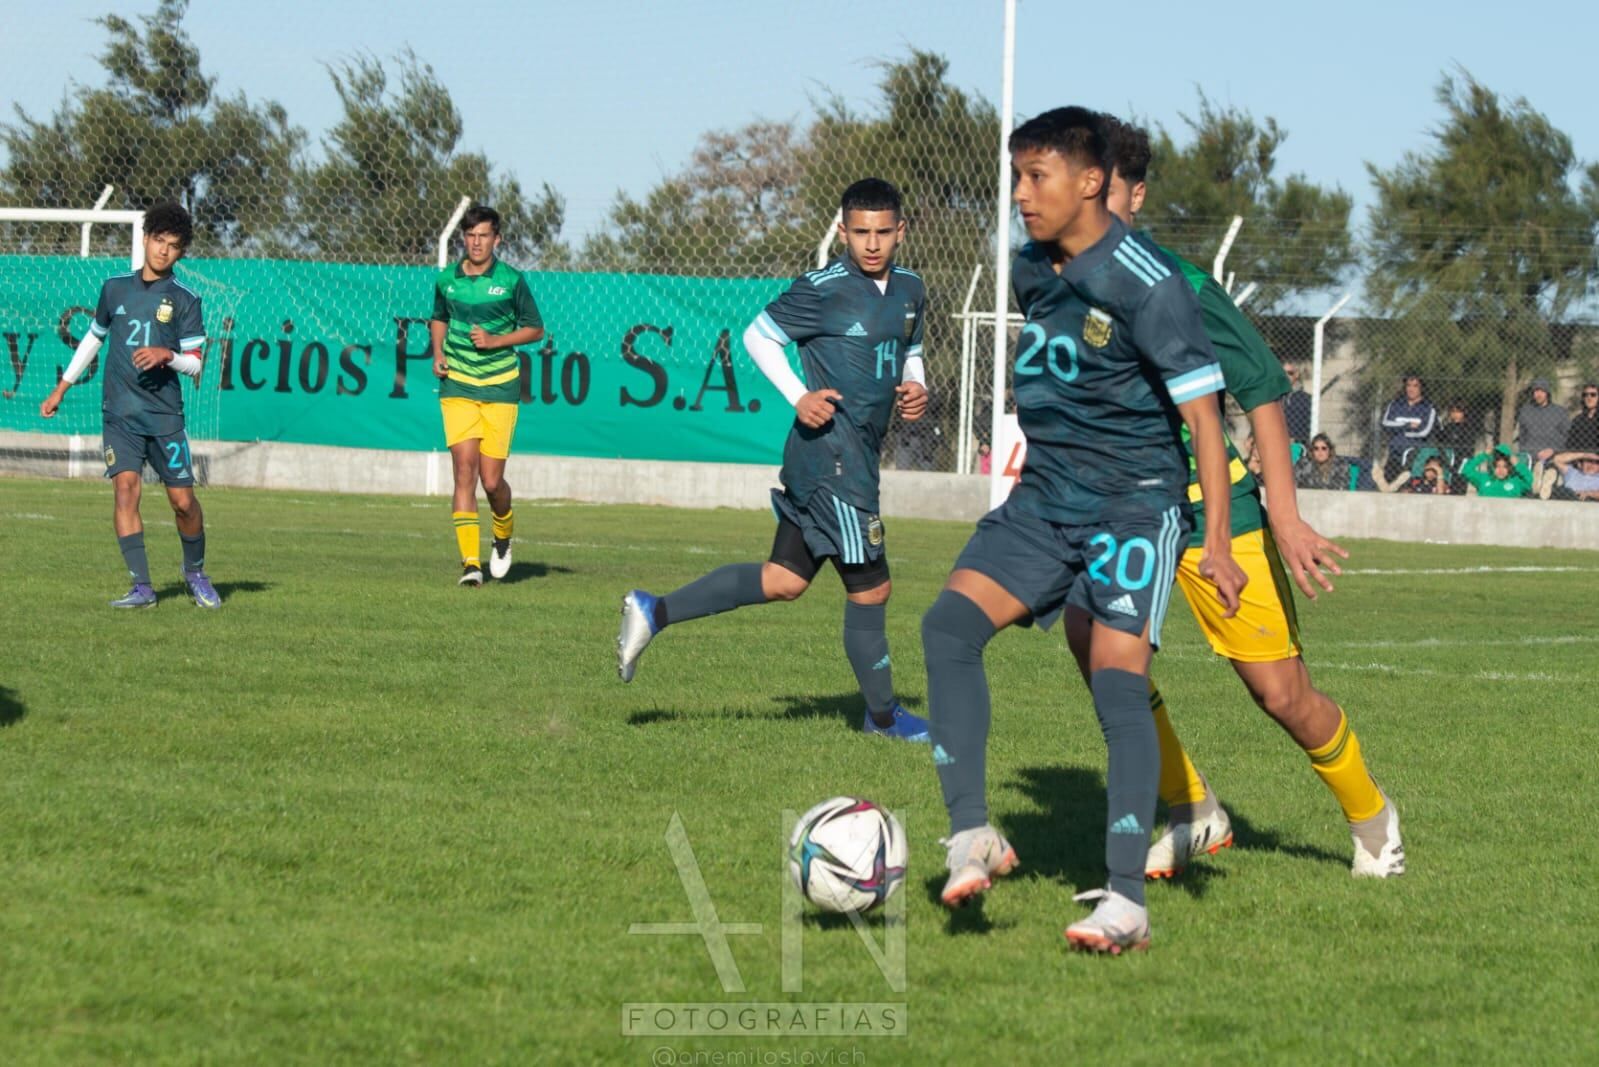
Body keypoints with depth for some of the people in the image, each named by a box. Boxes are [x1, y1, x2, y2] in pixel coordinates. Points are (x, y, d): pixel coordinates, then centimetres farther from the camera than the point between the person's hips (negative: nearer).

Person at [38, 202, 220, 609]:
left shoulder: (185, 299, 0)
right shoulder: (115, 287, 8)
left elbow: (195, 362, -2)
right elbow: (93, 337, 22)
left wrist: (166, 354, -23)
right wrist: (61, 388, 24)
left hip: (165, 413, -1)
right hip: (119, 411, 1)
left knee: (182, 500, 0)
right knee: (125, 487, -15)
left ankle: (195, 572, 27)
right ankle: (142, 587, -14)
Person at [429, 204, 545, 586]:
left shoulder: (511, 280, -3)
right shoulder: (446, 280, 5)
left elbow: (535, 329, 4)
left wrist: (495, 341, -10)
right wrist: (438, 353, 6)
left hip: (500, 386, -1)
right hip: (457, 384, 1)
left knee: (492, 479, -3)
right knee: (465, 470, -12)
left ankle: (503, 535, 30)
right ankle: (470, 562, -13)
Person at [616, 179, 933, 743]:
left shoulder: (909, 290, 11)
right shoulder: (823, 289, -11)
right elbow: (758, 336, -3)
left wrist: (916, 389, 5)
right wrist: (799, 396, -15)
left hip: (858, 457, 8)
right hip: (833, 457, -8)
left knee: (783, 580, 10)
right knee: (869, 587, 0)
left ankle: (654, 612, 13)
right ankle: (883, 714, 16)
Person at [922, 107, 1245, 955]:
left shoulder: (1146, 284, -15)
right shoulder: (1028, 270, 7)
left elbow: (1200, 411, -15)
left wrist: (1216, 542, -19)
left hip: (1133, 503, -7)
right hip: (1042, 499, 7)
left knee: (1117, 676, -17)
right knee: (948, 624, -14)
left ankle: (1125, 899, -17)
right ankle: (972, 837, -14)